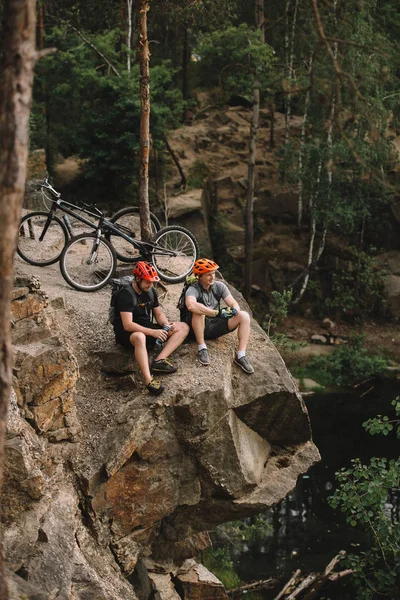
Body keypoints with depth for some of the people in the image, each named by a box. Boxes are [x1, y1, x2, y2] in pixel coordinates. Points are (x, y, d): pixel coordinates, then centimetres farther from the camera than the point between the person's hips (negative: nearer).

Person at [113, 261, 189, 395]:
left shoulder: (151, 291, 7)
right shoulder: (126, 294, -18)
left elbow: (158, 314, 14)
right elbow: (128, 325, -26)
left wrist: (167, 325, -9)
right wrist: (153, 332, -32)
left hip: (147, 328, 8)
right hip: (127, 333, -8)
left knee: (183, 327, -5)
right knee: (139, 337, -45)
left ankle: (159, 360, -25)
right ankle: (148, 380, -52)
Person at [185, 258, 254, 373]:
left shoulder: (219, 286, -1)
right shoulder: (193, 290, -18)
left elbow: (234, 304, -2)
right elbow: (191, 305, -41)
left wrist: (234, 310, -28)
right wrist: (217, 312, -42)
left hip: (215, 327, 5)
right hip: (200, 328, -5)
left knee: (244, 316, -15)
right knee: (198, 311, -36)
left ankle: (241, 356, -17)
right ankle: (202, 348, -22)